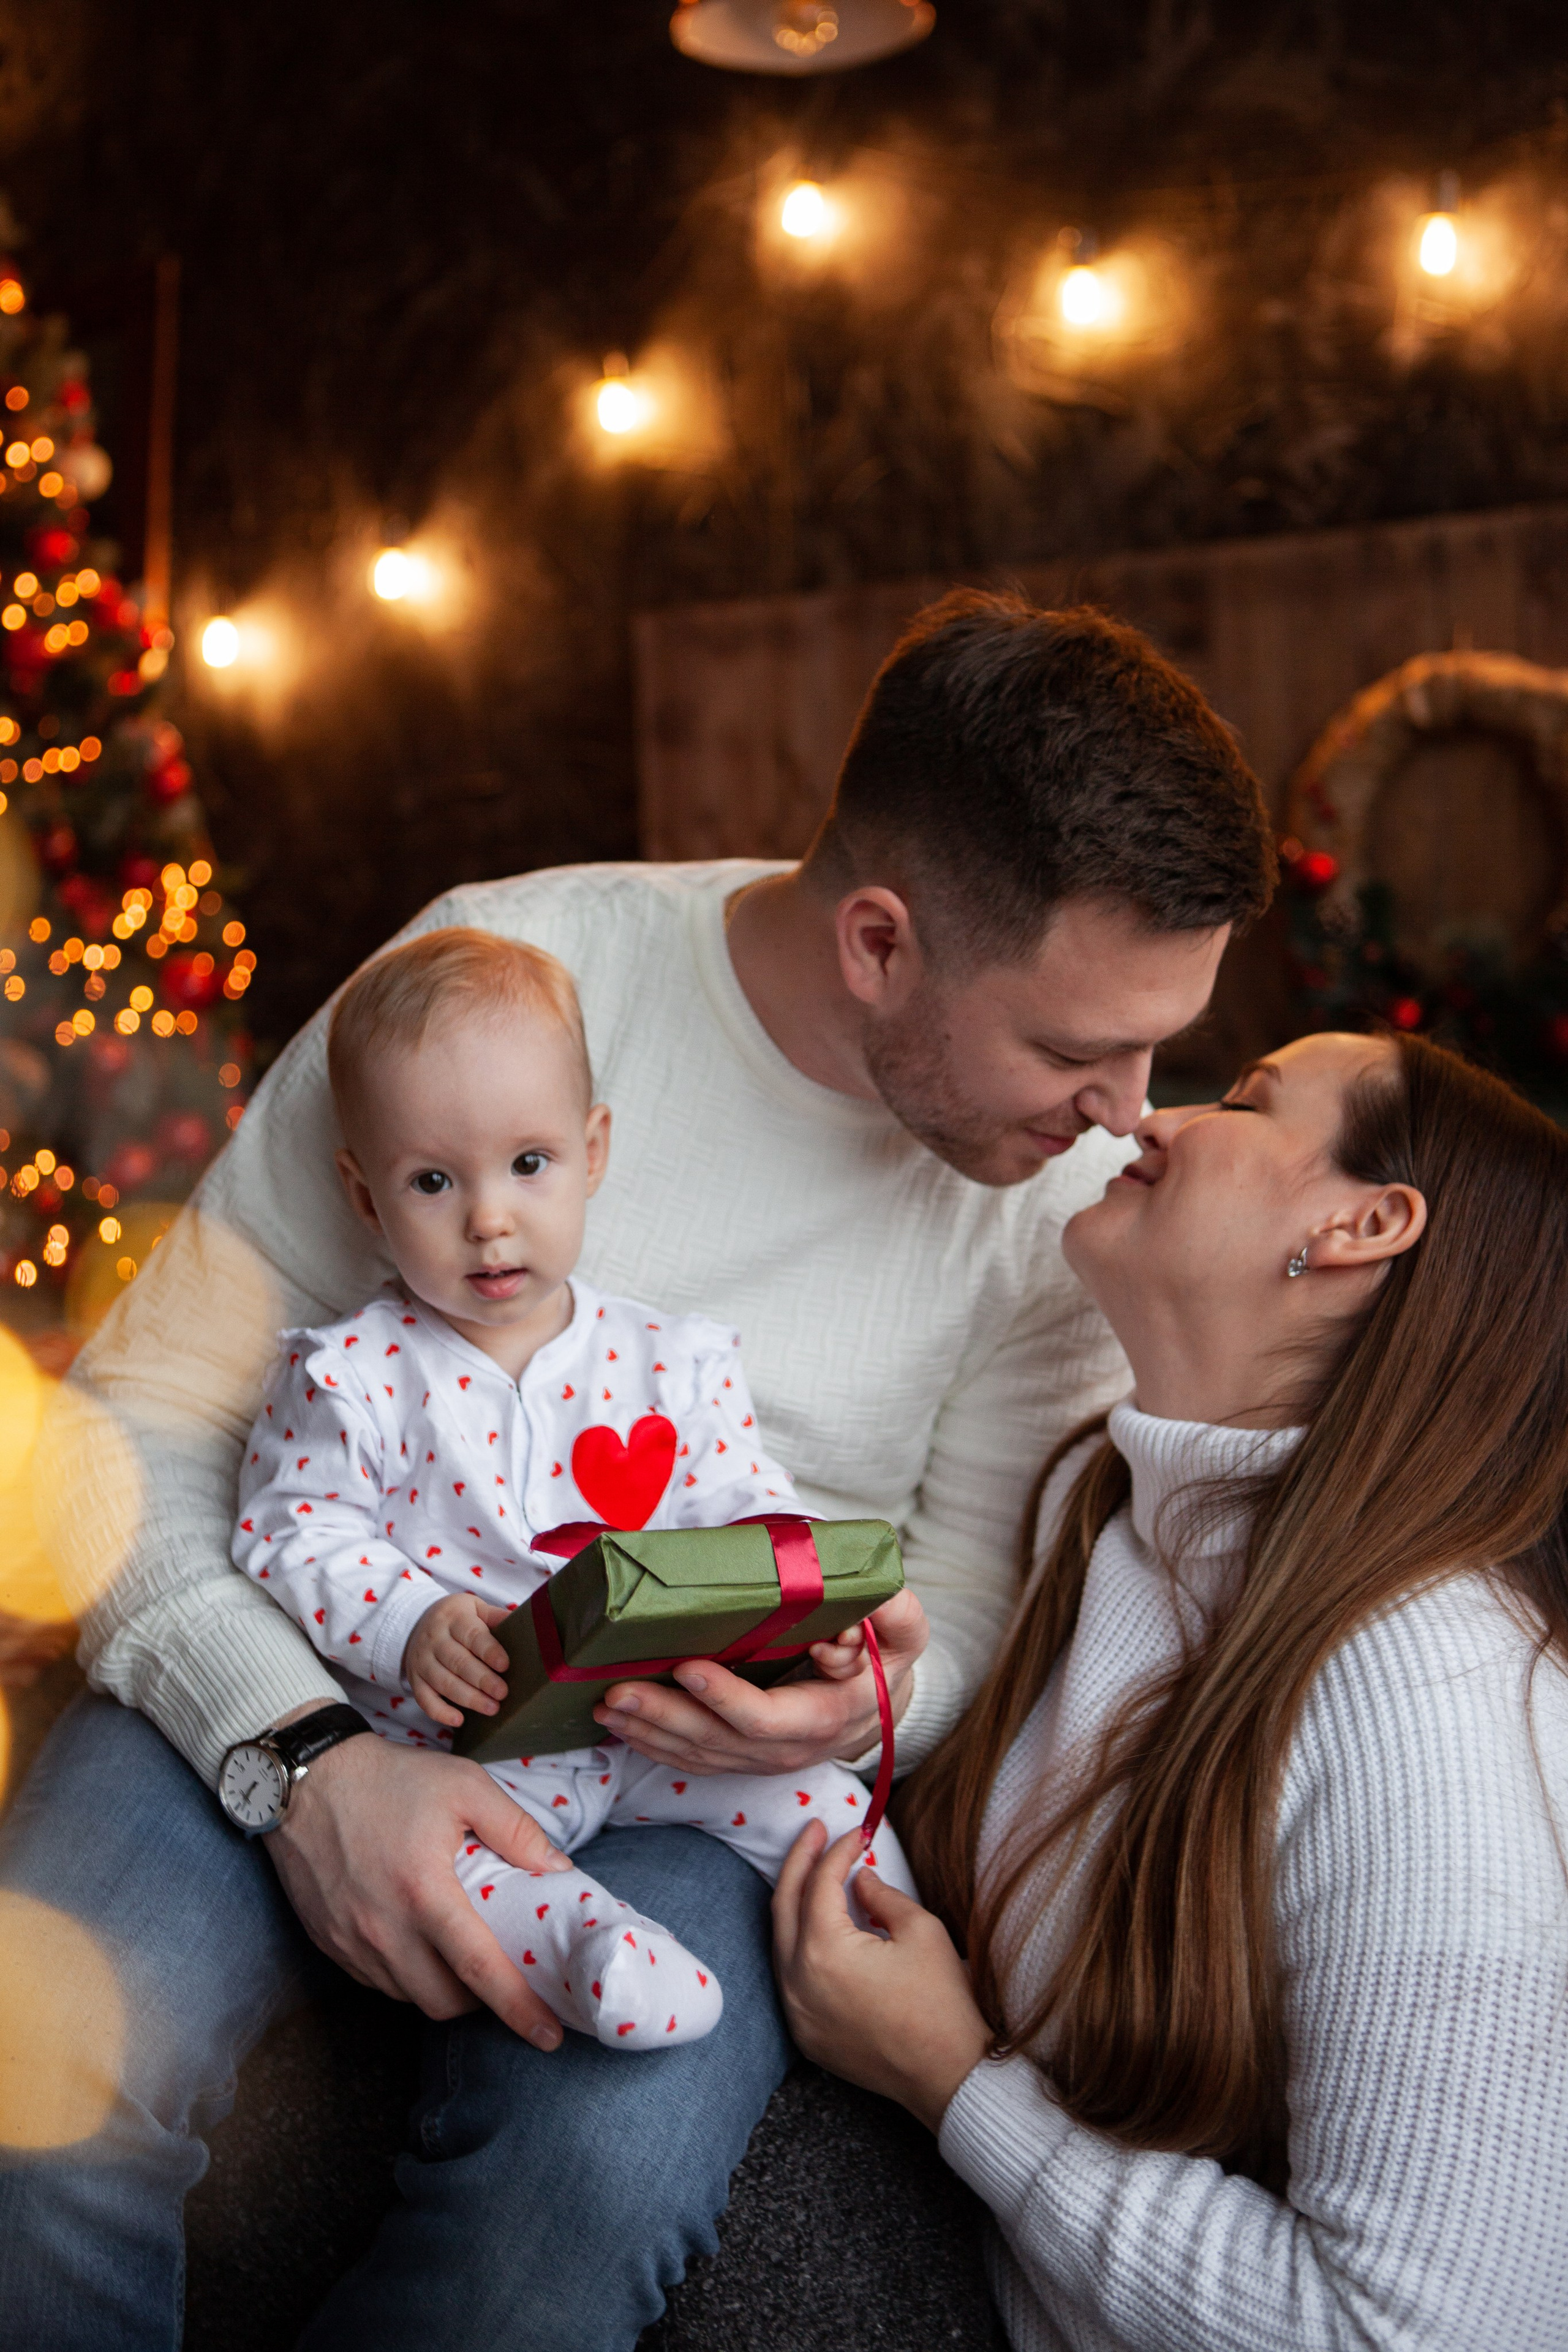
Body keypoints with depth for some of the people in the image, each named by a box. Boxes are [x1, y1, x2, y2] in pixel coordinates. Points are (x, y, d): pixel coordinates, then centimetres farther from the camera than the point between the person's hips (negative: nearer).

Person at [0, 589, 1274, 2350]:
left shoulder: (1081, 1179, -6)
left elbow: (979, 1582, 5)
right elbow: (145, 1407, -11)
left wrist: (878, 1696, -21)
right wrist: (304, 1755, -26)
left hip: (705, 1750, 2)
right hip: (317, 1666, -1)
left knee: (607, 2157, -31)